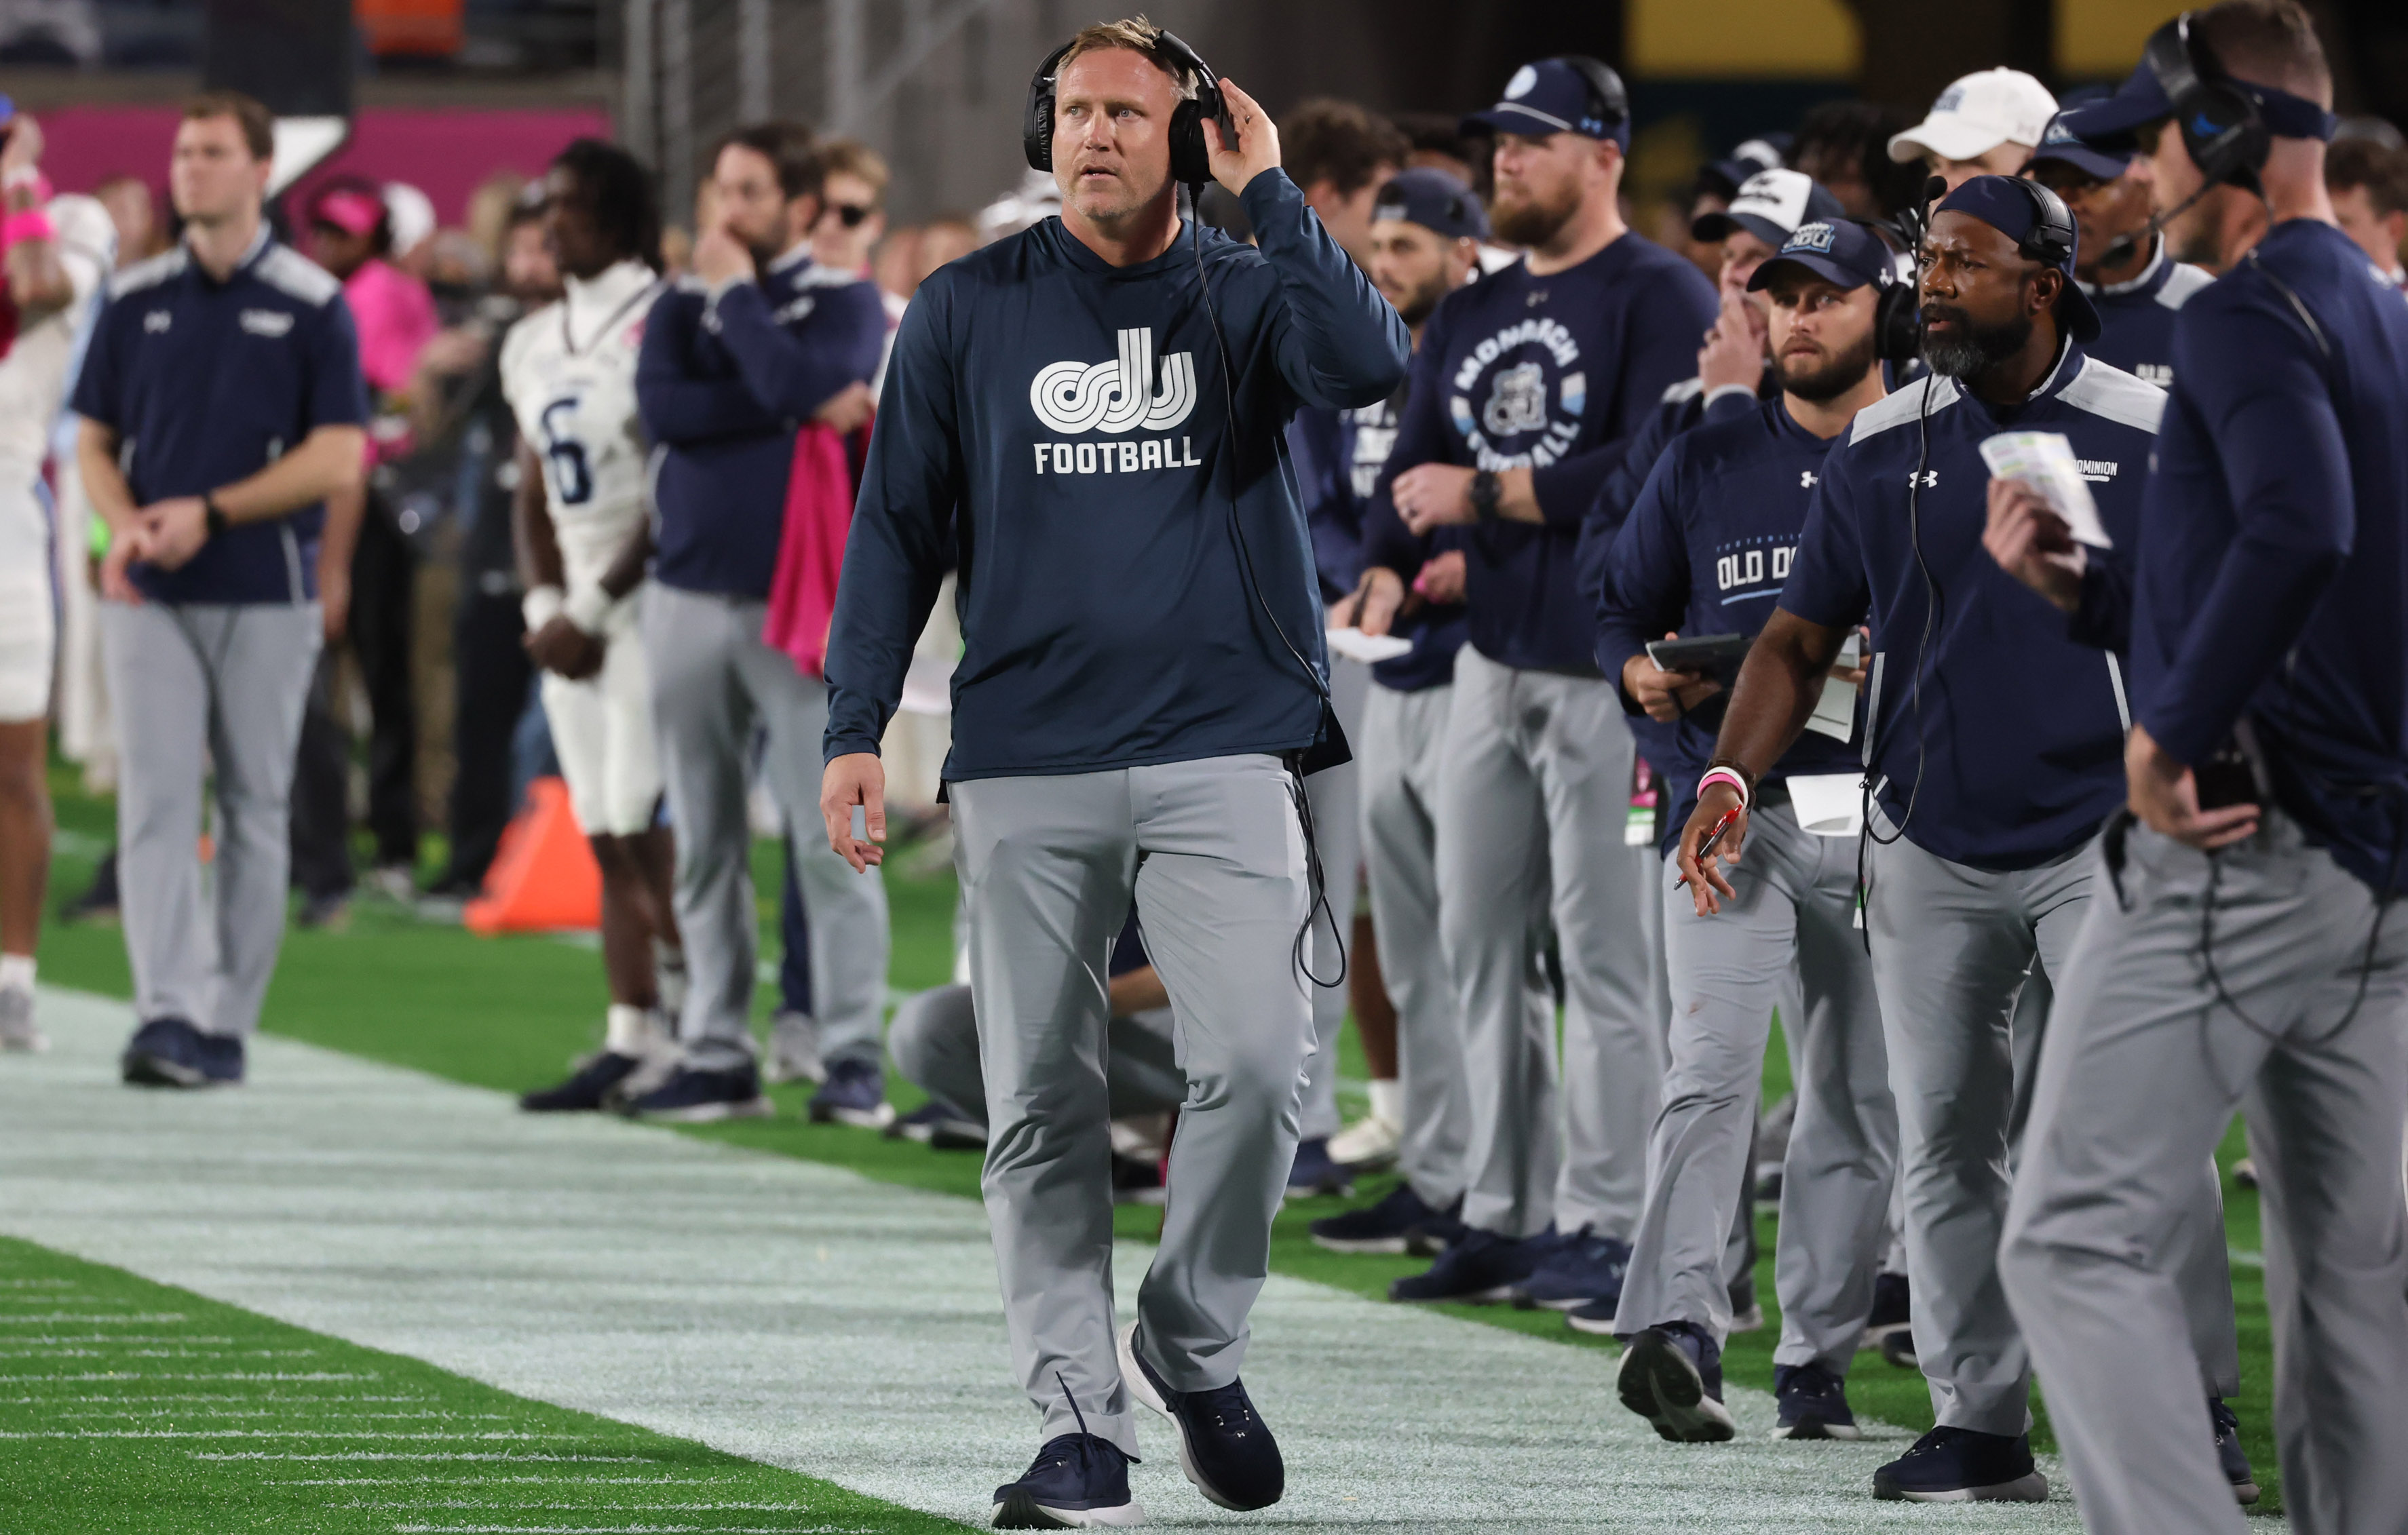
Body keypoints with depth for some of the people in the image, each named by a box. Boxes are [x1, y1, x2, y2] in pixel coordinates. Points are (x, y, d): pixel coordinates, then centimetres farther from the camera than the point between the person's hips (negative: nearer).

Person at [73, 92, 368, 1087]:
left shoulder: (312, 304, 0)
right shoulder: (137, 298, 9)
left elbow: (339, 459, -6)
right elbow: (93, 441, 12)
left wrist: (209, 513, -14)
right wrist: (124, 523, -9)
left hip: (266, 594, -2)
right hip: (149, 596, 2)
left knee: (254, 810, 3)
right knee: (155, 802, -10)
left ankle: (228, 1023, 10)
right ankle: (168, 1014, -17)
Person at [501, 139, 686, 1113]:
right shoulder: (535, 346, 14)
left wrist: (593, 611, -12)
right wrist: (544, 606, 1)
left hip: (650, 598, -7)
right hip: (573, 611, 7)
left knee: (645, 835, -12)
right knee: (608, 841, 5)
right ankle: (634, 1041, 5)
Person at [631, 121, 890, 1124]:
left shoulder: (843, 304, 2)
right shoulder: (683, 305, 12)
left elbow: (796, 382, -19)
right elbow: (662, 407, -8)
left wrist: (737, 291, -5)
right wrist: (804, 411, -11)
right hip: (690, 596, 4)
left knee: (830, 840, -8)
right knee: (706, 845, 7)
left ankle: (851, 1056, -6)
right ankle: (717, 1056, 12)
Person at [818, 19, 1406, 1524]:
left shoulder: (1246, 292, 6)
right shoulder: (968, 309, 9)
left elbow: (1369, 366, -16)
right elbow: (897, 528, 10)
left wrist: (1271, 189, -8)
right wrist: (856, 730, 1)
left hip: (1226, 748, -1)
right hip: (1025, 761, 1)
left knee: (1257, 1062, -15)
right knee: (1042, 1108, 0)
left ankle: (1192, 1346, 7)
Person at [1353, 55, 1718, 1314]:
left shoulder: (1660, 299, -7)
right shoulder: (1472, 315, 17)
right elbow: (1415, 468, 15)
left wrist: (1486, 495, -12)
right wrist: (1384, 579, -4)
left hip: (1608, 667, -8)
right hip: (1492, 662, 8)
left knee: (1602, 947, -7)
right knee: (1478, 939, 9)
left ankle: (1602, 1224, -4)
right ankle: (1506, 1213, 15)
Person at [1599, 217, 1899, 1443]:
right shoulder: (1705, 465, 12)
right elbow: (1620, 605, 17)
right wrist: (1643, 674, -5)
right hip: (1731, 807, -1)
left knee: (1859, 1102, 3)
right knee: (1712, 1070, -17)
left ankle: (1817, 1363, 11)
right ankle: (1675, 1333, -28)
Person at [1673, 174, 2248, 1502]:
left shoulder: (2147, 437, -1)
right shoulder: (1883, 448, 6)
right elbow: (1801, 635, 9)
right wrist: (1732, 774, -6)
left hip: (2102, 837, -3)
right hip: (1929, 847, 3)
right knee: (1946, 1144, 5)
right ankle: (1980, 1424, 12)